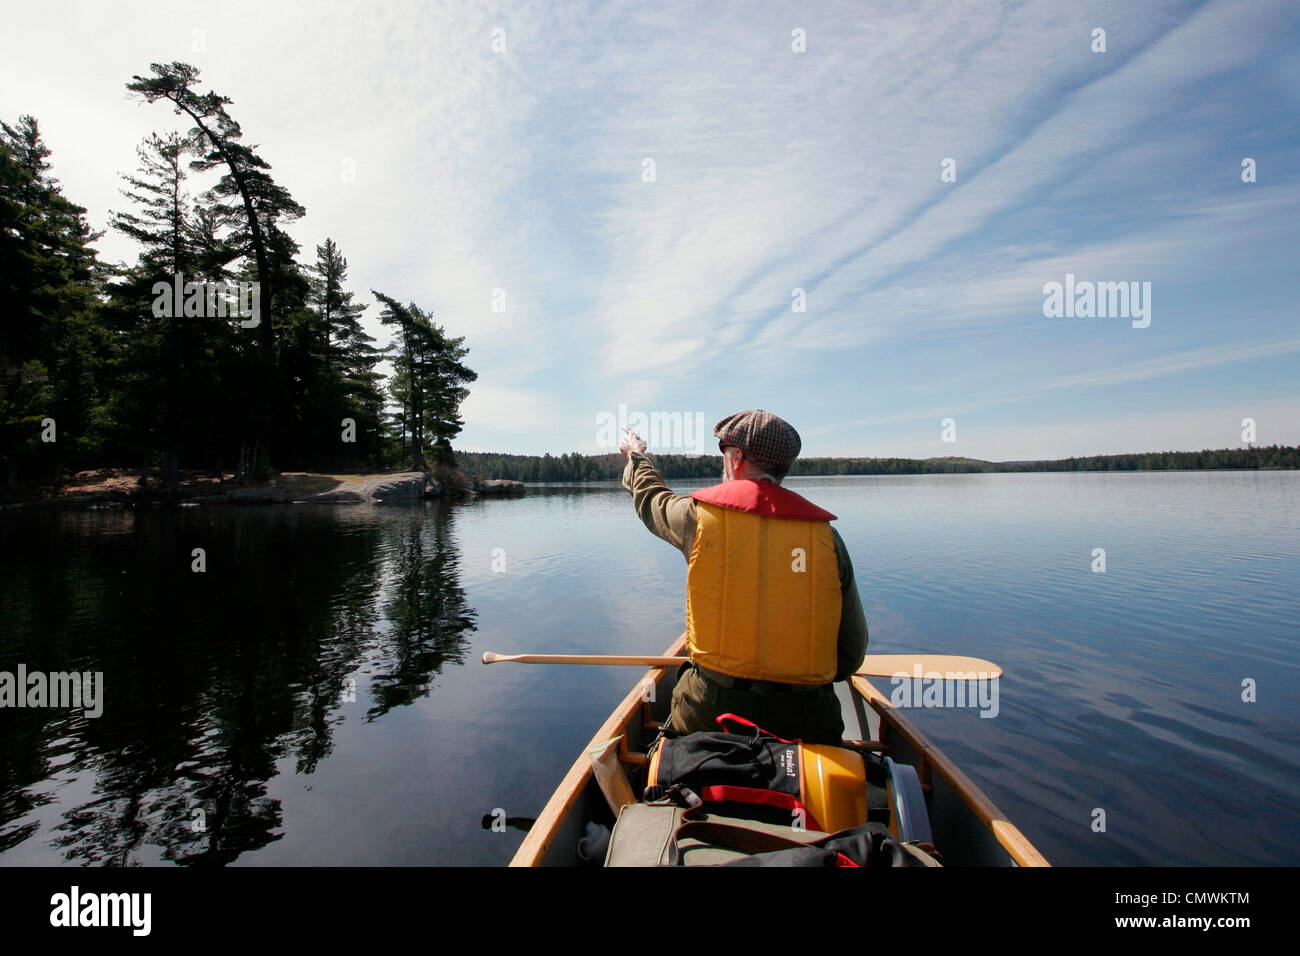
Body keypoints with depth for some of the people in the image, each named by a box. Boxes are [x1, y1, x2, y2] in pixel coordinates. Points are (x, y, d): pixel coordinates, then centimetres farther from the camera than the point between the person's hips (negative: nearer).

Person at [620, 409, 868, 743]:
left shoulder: (702, 514, -6)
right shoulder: (825, 533, -1)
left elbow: (650, 498, 18)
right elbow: (852, 651, 3)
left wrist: (636, 456, 39)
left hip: (713, 710, -1)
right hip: (808, 723, 2)